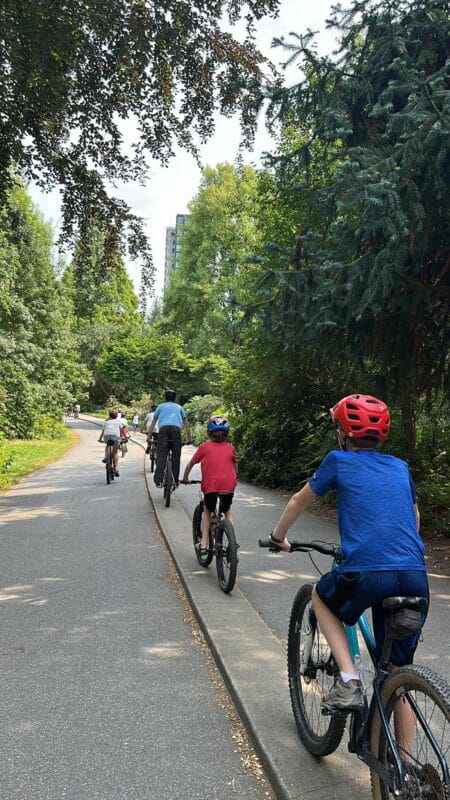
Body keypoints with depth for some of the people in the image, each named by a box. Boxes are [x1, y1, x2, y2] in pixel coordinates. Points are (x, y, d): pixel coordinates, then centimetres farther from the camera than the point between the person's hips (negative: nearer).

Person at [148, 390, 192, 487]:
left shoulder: (160, 406, 28)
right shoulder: (179, 407, 29)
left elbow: (153, 423, 27)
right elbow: (186, 424, 27)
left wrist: (148, 438, 29)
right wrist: (189, 439, 29)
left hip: (163, 428, 0)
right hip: (176, 429, 1)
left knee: (161, 455, -8)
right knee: (176, 456, 5)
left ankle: (158, 480, -23)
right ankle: (175, 481, 2)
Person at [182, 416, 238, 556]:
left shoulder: (204, 447, 9)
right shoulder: (230, 448, 14)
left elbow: (190, 464, 16)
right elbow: (235, 465, 24)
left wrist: (185, 478, 32)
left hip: (210, 486, -1)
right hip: (229, 486, 1)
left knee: (207, 511, 24)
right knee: (227, 511, 27)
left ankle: (204, 544, 14)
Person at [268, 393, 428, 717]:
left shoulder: (339, 460, 8)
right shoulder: (400, 467, 20)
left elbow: (299, 501, 20)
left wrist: (278, 536, 36)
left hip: (366, 573, -4)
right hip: (416, 578, 4)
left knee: (320, 595, 28)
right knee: (398, 675, 19)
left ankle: (349, 682, 14)